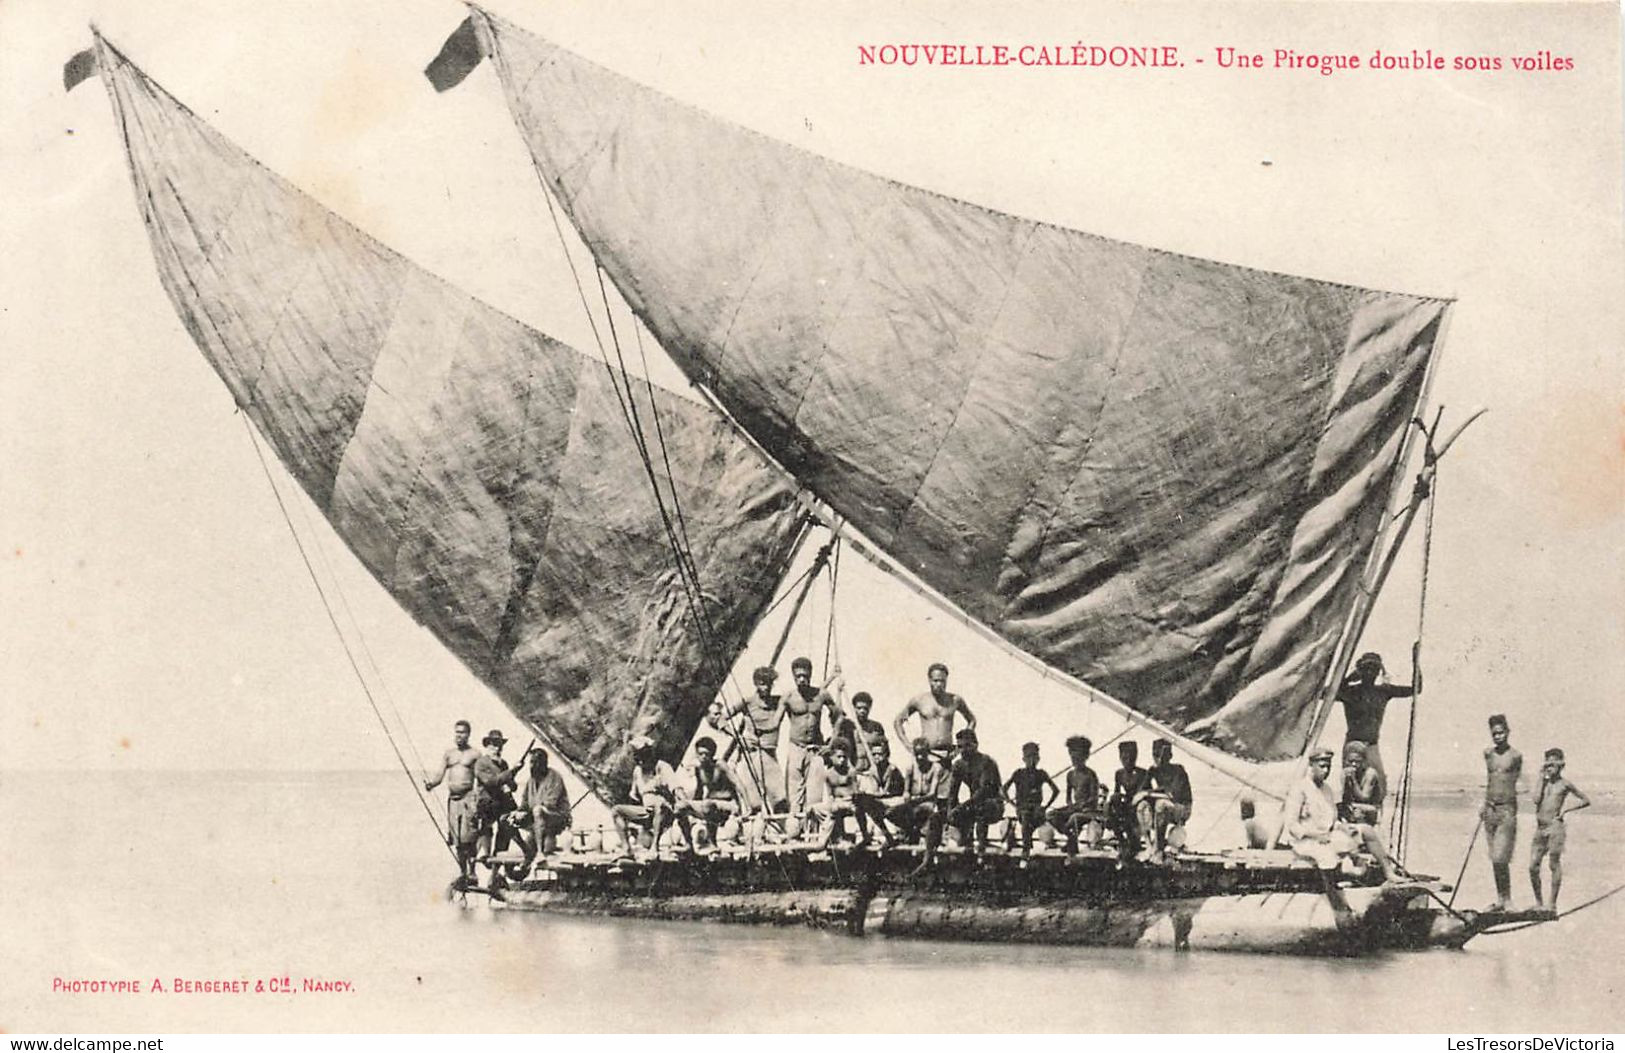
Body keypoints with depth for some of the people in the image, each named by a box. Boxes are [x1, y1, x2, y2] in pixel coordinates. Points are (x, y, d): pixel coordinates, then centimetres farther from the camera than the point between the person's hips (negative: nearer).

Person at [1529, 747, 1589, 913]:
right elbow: (1536, 799, -4)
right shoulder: (1543, 782, 13)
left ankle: (1552, 904, 2)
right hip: (1540, 828, 5)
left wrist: (1566, 810, -3)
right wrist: (1542, 778, 0)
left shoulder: (1565, 784, 1)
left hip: (1555, 827, -5)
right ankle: (1539, 902, 12)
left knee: (1554, 865, -2)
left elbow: (1586, 801, 5)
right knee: (1533, 866, 1)